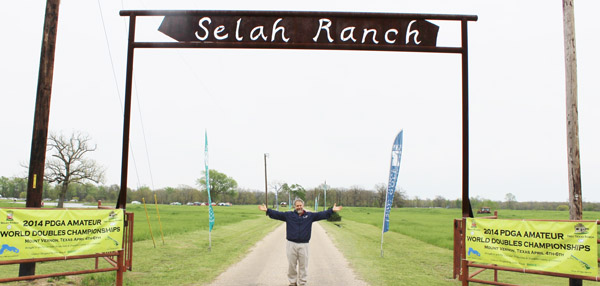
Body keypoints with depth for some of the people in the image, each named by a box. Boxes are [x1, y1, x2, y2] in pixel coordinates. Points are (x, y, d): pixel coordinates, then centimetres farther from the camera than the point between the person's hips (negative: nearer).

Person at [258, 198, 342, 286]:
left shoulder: (310, 215, 7)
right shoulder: (288, 215, 6)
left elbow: (321, 214, 2)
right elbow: (277, 214, 1)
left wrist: (332, 210, -7)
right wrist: (267, 210, -9)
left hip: (304, 245, 0)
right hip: (291, 244, 0)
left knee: (303, 266, 6)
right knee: (291, 265, 7)